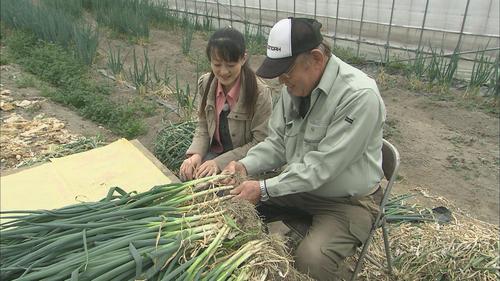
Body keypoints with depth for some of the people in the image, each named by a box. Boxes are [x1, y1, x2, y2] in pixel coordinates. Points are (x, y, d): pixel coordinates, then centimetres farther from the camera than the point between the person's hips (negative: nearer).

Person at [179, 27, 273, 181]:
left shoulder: (260, 93, -22)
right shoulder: (205, 84, -5)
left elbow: (260, 143, -16)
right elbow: (203, 127, 4)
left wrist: (220, 162, -22)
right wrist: (196, 154, -15)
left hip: (244, 160, -5)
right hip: (214, 150, 5)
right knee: (186, 175, -18)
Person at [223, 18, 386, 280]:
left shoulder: (360, 95, -28)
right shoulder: (295, 83, -5)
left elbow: (322, 166, -28)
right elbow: (277, 142, 3)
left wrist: (264, 189, -28)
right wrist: (246, 165, -14)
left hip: (348, 200, -6)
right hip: (300, 184, 7)